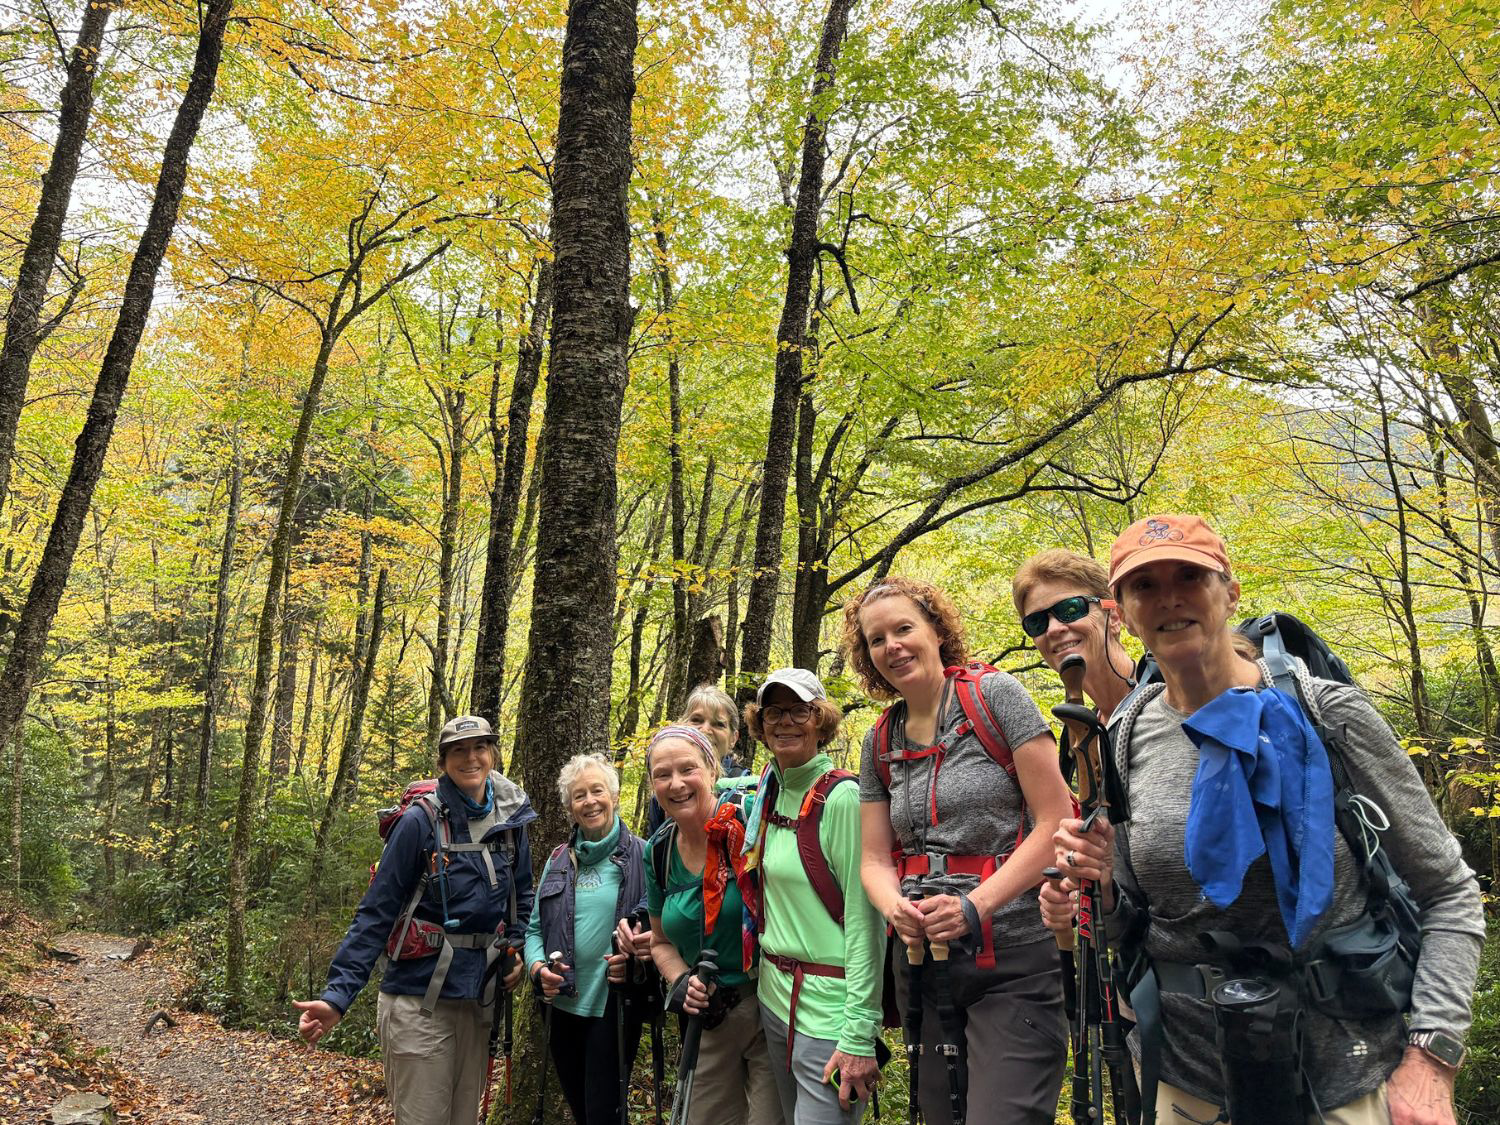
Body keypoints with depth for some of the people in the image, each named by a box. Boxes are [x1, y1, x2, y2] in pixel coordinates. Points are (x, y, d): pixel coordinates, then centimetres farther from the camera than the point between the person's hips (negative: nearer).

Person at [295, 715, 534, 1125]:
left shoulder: (511, 820, 2)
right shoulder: (420, 821, -13)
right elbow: (376, 912, -13)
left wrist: (518, 951, 3)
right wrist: (337, 995, -19)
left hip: (478, 1000, 5)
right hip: (419, 1002, -5)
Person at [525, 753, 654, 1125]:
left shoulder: (640, 854, -7)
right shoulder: (559, 860, 7)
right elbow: (535, 927, 11)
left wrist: (636, 956, -26)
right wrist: (537, 966, -7)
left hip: (615, 1007, -5)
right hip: (563, 1006, 5)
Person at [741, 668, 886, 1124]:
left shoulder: (841, 797, -16)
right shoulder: (771, 793, 6)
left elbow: (865, 920, -17)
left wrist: (859, 1037, -18)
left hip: (827, 1008, -7)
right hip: (774, 996, 7)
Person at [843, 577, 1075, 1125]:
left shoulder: (994, 694, -6)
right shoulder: (880, 742, 10)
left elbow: (1055, 821, -11)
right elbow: (875, 859, 10)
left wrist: (976, 905, -19)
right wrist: (895, 906, -13)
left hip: (1014, 961, -5)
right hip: (924, 960, 6)